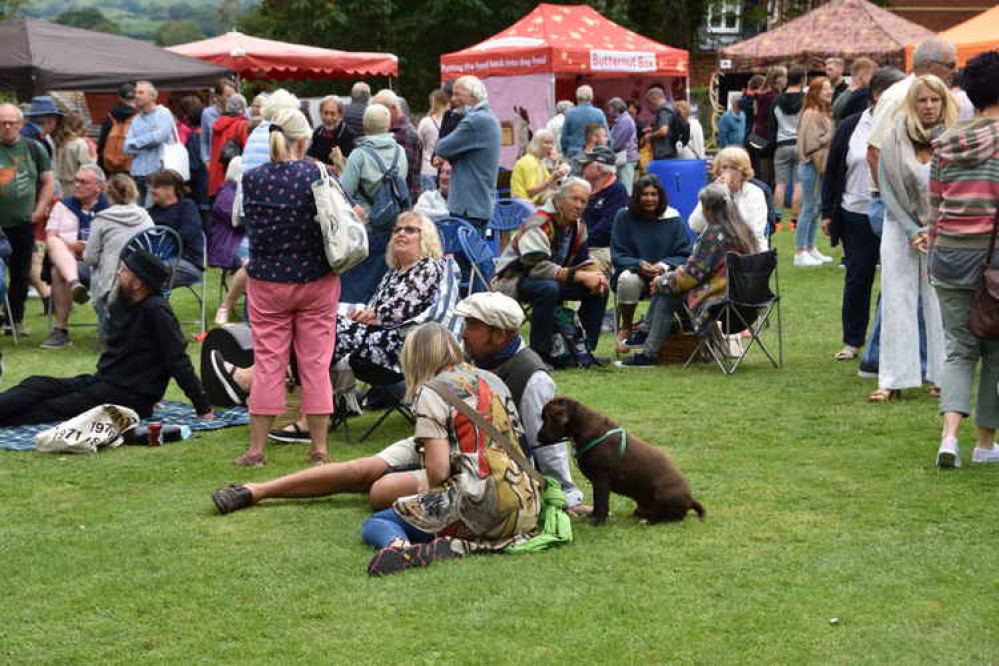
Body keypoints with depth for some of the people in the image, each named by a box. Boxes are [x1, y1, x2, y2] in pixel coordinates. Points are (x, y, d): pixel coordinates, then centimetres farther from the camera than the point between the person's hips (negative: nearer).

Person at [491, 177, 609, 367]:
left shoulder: (578, 226, 5)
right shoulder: (539, 224, -23)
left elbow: (584, 260, 11)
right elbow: (538, 267, -32)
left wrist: (597, 276, -14)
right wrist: (580, 276, -33)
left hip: (552, 279, 8)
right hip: (513, 280, -8)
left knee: (599, 290, -3)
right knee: (549, 289, -39)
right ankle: (539, 355, -33)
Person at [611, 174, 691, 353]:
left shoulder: (673, 219, 3)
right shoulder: (624, 217, 1)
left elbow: (684, 254, 0)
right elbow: (618, 256, -1)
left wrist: (664, 266, -21)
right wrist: (639, 264, -21)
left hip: (664, 272, 0)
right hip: (634, 270, 0)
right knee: (628, 279, -37)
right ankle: (625, 329, -10)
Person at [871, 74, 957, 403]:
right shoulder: (894, 141, -1)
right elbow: (887, 191, -1)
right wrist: (914, 231, -8)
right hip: (900, 228, 1)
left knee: (940, 305, 0)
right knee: (897, 303, 0)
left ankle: (942, 376, 9)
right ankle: (893, 381, 2)